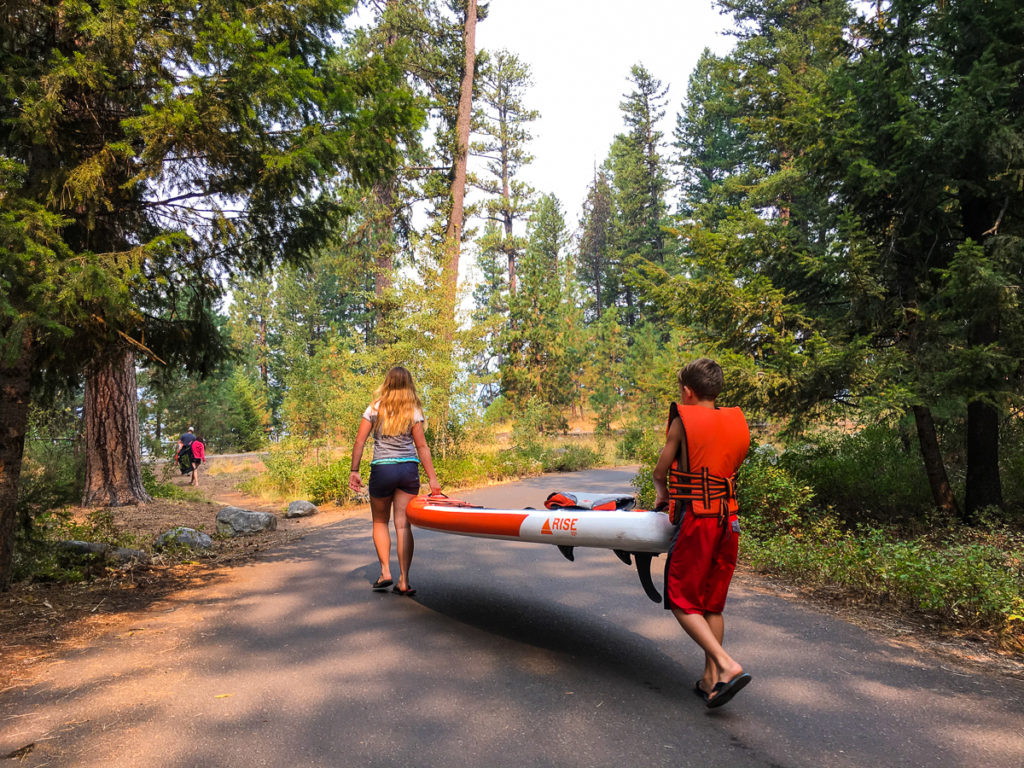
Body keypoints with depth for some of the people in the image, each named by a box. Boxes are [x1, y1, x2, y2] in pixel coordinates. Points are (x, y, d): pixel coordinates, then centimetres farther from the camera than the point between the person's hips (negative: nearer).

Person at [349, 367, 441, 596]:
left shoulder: (375, 408, 1)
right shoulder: (413, 411, 1)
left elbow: (359, 442, -1)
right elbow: (422, 447, -1)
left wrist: (354, 471, 5)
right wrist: (432, 478, 1)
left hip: (382, 469, -1)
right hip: (409, 470, 1)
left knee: (380, 522, 17)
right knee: (403, 524, 2)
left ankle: (385, 572, 8)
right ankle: (404, 581, 2)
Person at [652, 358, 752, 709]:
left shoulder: (682, 421, -5)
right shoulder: (738, 423, 10)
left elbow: (660, 473, 2)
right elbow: (729, 468, 15)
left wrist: (662, 493, 24)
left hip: (696, 521, -6)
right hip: (730, 521, 6)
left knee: (682, 601, 5)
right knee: (713, 602, 16)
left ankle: (727, 665, -8)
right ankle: (710, 680, 21)